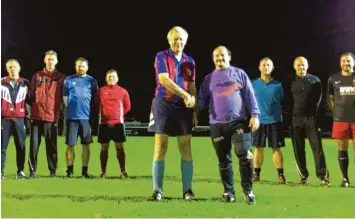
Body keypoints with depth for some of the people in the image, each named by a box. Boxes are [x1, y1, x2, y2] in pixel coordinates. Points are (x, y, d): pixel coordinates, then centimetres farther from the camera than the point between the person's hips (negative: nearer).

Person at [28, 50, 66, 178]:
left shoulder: (61, 78, 6)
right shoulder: (36, 76, 11)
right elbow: (31, 95, 12)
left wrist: (58, 113, 0)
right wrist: (30, 110, 5)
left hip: (52, 117, -1)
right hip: (36, 116, 1)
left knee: (51, 146, 4)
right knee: (34, 144, -1)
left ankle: (53, 171, 12)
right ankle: (32, 170, 5)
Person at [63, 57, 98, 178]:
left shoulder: (92, 81, 7)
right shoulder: (69, 80, 4)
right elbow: (65, 97, 9)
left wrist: (91, 110, 7)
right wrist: (71, 108, 7)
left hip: (86, 117, 1)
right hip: (72, 117, -1)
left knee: (86, 145, 4)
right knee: (70, 144, 1)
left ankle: (85, 170, 10)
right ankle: (70, 170, 10)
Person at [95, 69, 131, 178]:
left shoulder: (123, 91, 5)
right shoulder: (101, 91, 4)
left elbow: (127, 107, 11)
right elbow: (96, 105, 11)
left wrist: (119, 114, 6)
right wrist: (102, 114, 7)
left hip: (118, 123, 0)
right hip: (104, 123, 0)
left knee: (119, 147, -1)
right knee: (104, 148, 4)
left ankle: (123, 171, 2)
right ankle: (103, 172, 8)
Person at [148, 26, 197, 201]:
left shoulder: (190, 61, 12)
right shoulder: (161, 57, -3)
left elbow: (192, 86, 14)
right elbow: (164, 79, -15)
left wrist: (194, 108, 5)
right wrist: (186, 95, -17)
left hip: (183, 107, 4)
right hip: (164, 105, -4)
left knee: (186, 149, 1)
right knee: (160, 148, -4)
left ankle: (187, 190, 6)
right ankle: (157, 190, 0)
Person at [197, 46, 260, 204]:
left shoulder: (239, 74, 12)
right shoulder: (209, 78, 15)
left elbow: (250, 96, 6)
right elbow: (202, 101, 10)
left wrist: (254, 115, -4)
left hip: (239, 122, -2)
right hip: (217, 125, 2)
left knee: (244, 155, -13)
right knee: (224, 160, 6)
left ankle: (248, 190, -3)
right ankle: (228, 192, 16)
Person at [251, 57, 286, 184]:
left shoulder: (278, 85, 2)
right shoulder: (253, 84, 3)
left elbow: (282, 102, 8)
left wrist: (279, 114, 1)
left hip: (274, 121, -1)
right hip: (259, 121, 1)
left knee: (276, 148, 1)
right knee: (258, 148, 5)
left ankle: (281, 175, 7)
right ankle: (256, 174, 14)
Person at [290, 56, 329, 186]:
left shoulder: (315, 80, 5)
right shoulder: (291, 82, 5)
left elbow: (319, 98, 9)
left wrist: (315, 113, 2)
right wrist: (290, 117, 3)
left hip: (312, 118, -1)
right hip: (296, 119, 1)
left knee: (317, 148, -5)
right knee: (298, 149, 3)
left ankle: (323, 176, -4)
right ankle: (304, 176, 12)